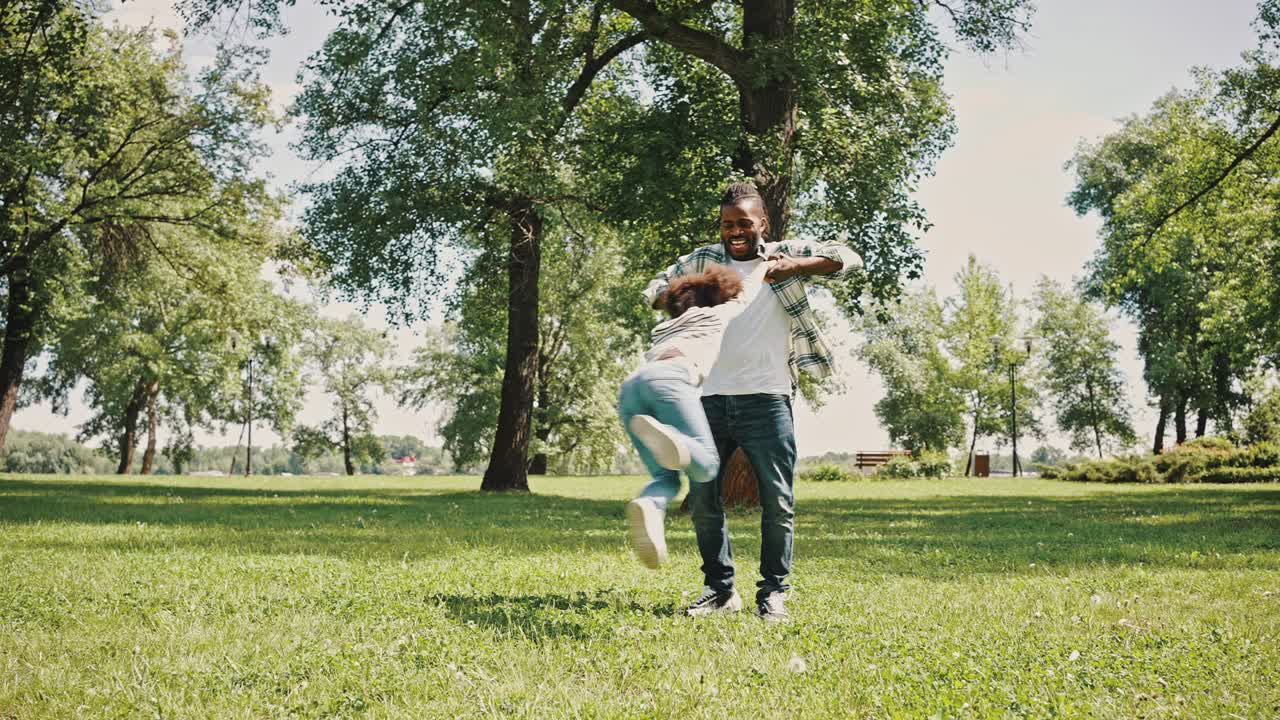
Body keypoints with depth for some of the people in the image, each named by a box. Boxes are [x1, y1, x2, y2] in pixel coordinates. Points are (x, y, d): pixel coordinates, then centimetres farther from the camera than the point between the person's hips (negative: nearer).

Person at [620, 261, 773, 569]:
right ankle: (663, 437, -44)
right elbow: (747, 289, 48)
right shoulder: (718, 313, 29)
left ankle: (647, 508, -32)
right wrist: (765, 264, 67)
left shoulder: (667, 326, 41)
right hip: (668, 378, -5)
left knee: (666, 476, 5)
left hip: (630, 385, 6)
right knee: (706, 466, -10)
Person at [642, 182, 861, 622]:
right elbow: (653, 291, 17)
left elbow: (848, 259, 2)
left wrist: (796, 267, -14)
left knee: (777, 500, -2)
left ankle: (773, 593, 10)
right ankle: (720, 588, 16)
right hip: (711, 398, 3)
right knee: (701, 496, 3)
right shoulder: (703, 260, 14)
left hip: (766, 398, -3)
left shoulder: (784, 255, 7)